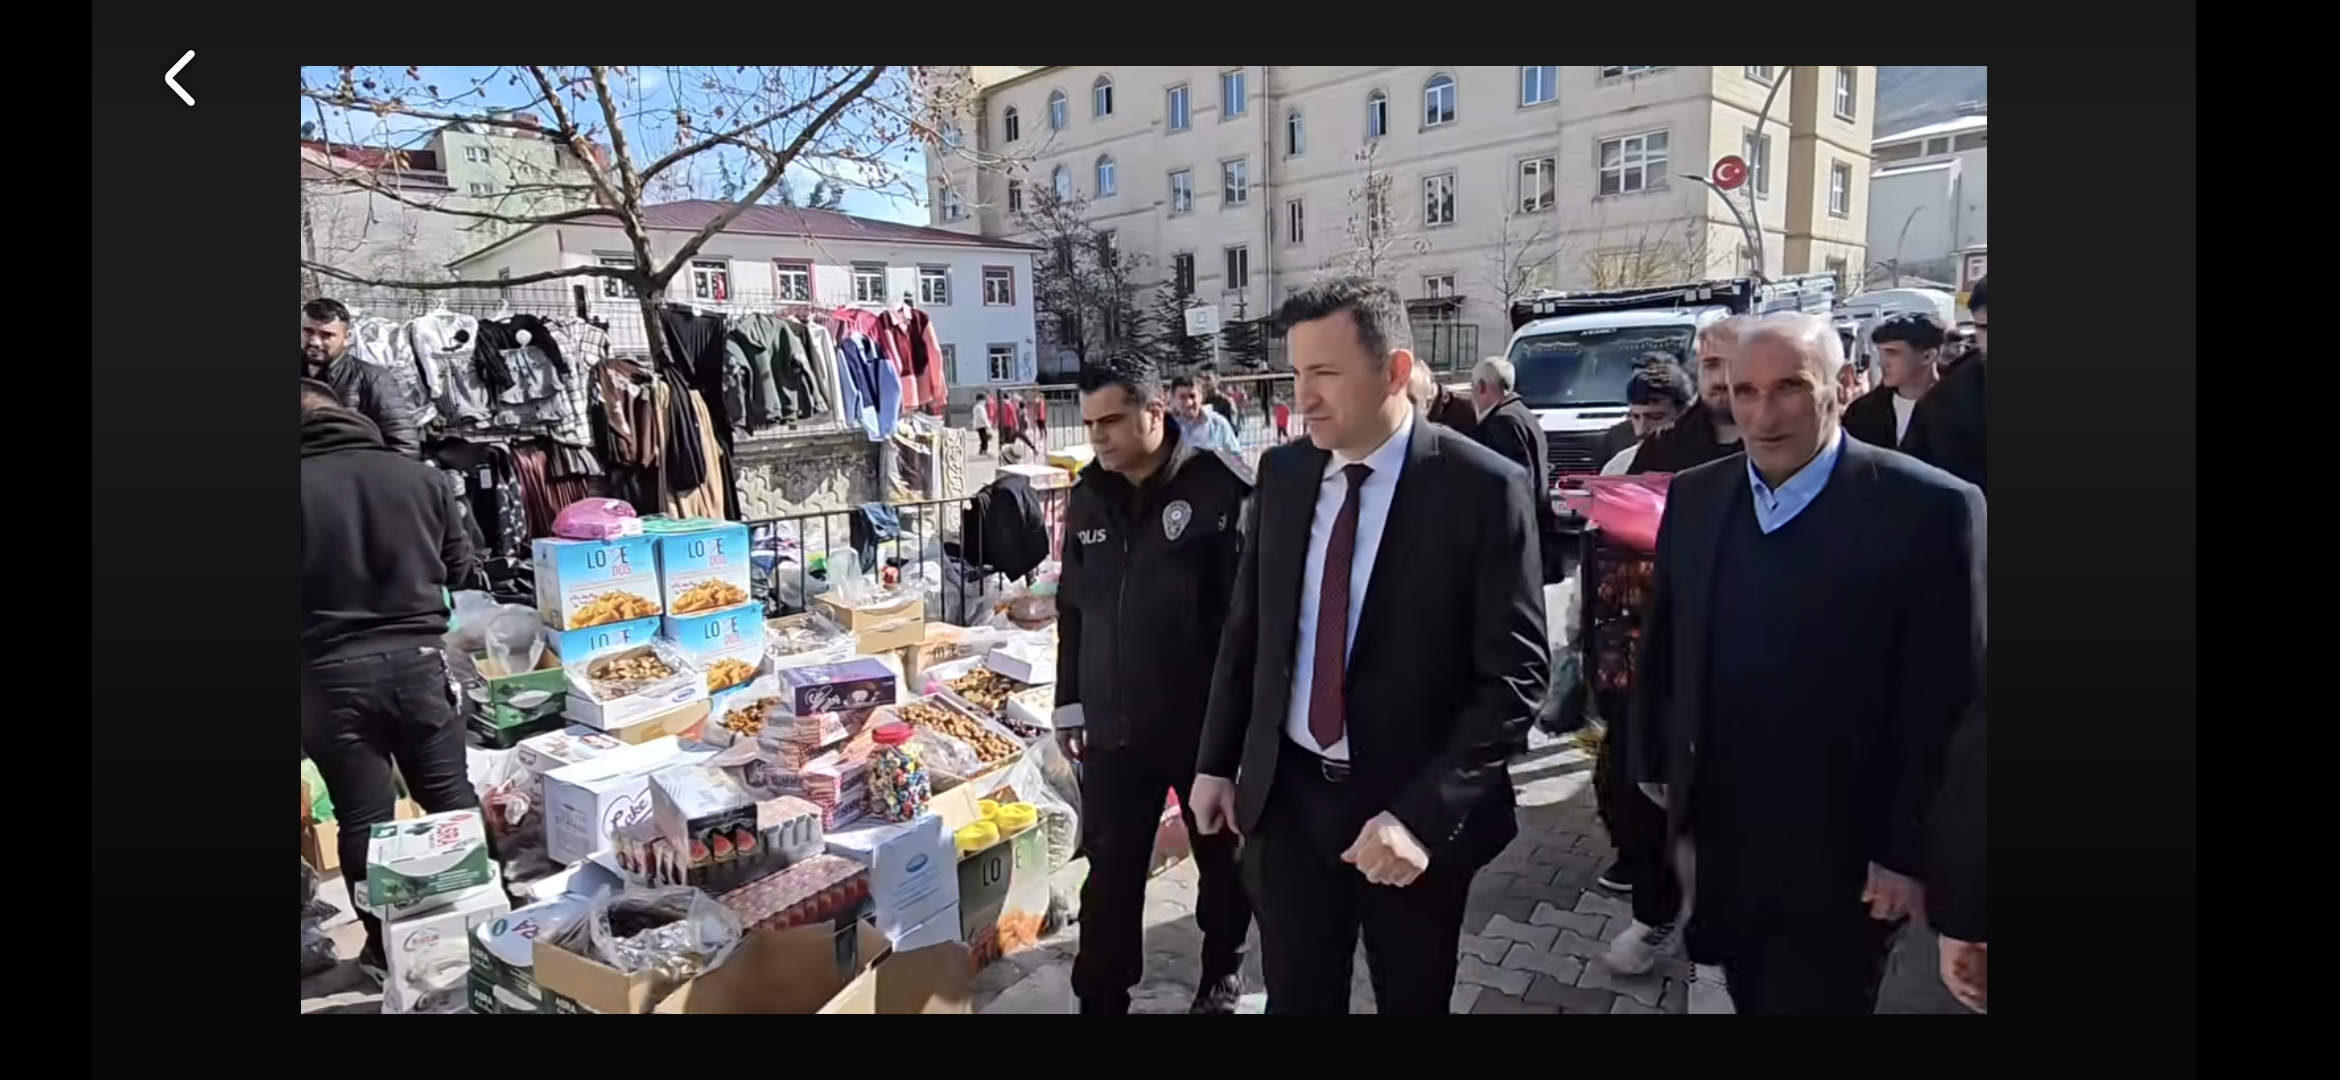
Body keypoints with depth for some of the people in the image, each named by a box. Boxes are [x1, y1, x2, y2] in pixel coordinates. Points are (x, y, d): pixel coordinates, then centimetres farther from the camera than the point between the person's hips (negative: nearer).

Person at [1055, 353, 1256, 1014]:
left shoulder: (1223, 490, -14)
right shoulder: (1089, 496, 4)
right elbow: (1072, 609, 13)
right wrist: (1071, 702, 12)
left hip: (1207, 724, -3)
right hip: (1114, 725, 4)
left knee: (1222, 858, 17)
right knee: (1110, 871, 9)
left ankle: (1223, 971, 41)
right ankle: (1101, 997, 26)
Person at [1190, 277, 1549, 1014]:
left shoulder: (1481, 488, -14)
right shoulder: (1283, 472, 0)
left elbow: (1516, 674, -15)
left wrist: (1424, 814, -21)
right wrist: (1216, 761, 7)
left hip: (1415, 813, -3)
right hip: (1287, 797, 3)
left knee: (1412, 1001, 20)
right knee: (1295, 1000, 16)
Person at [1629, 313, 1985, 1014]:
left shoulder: (1929, 508, -15)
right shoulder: (1694, 497, -1)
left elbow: (1949, 698, -13)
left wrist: (1908, 850, -11)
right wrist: (1653, 761, 9)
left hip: (1840, 844, -4)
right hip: (1720, 824, 4)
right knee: (1746, 991, 21)